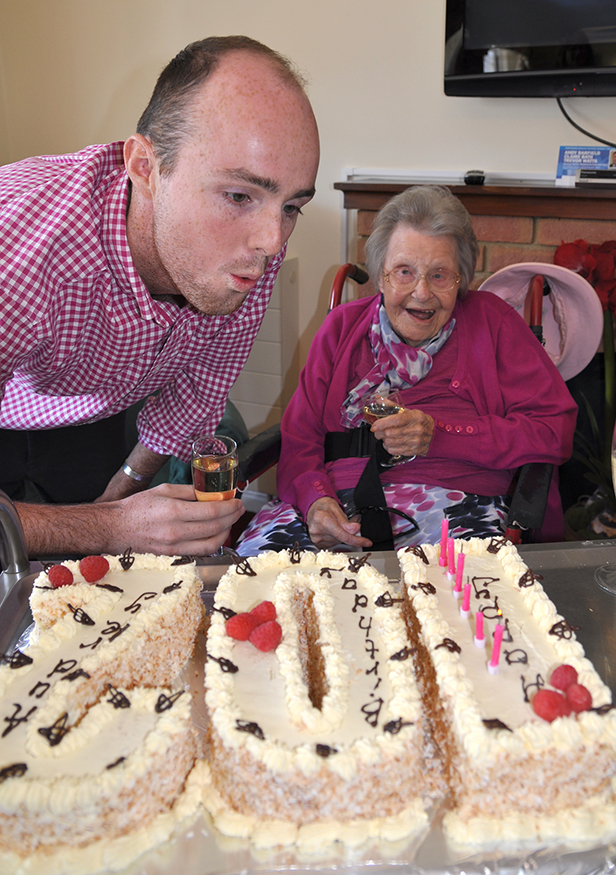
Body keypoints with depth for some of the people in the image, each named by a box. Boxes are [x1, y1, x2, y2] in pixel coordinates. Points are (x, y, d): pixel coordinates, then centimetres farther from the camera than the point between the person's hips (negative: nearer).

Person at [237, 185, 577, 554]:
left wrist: (438, 435, -9)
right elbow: (299, 435, 10)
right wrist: (314, 498, -13)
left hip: (456, 500, -2)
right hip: (342, 499, 2)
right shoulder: (343, 326, 16)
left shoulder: (492, 322, 9)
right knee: (257, 551, -29)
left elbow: (555, 430, 0)